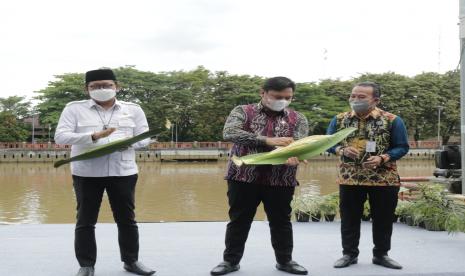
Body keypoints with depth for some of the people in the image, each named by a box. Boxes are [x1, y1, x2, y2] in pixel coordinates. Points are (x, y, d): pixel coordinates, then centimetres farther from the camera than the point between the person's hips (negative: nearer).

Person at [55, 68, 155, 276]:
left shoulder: (133, 110, 8)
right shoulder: (75, 109, 3)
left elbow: (144, 138, 6)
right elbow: (60, 136, -7)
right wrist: (93, 137, -21)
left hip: (123, 172, 1)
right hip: (86, 173, -1)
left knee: (127, 218, 7)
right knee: (86, 220, 4)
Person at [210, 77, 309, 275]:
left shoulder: (298, 119, 6)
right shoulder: (243, 112, -1)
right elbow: (229, 133, -19)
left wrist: (294, 157, -33)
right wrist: (268, 140, -29)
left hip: (281, 180, 2)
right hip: (243, 177, -1)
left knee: (281, 222, 12)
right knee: (239, 221, 8)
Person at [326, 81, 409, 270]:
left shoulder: (392, 120, -6)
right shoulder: (339, 119, 2)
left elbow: (402, 147, -3)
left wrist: (382, 158, -20)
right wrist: (342, 150, -14)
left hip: (384, 179, -1)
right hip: (349, 178, 2)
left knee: (383, 219, 9)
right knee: (349, 218, 8)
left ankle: (381, 254, 24)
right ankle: (349, 254, 22)